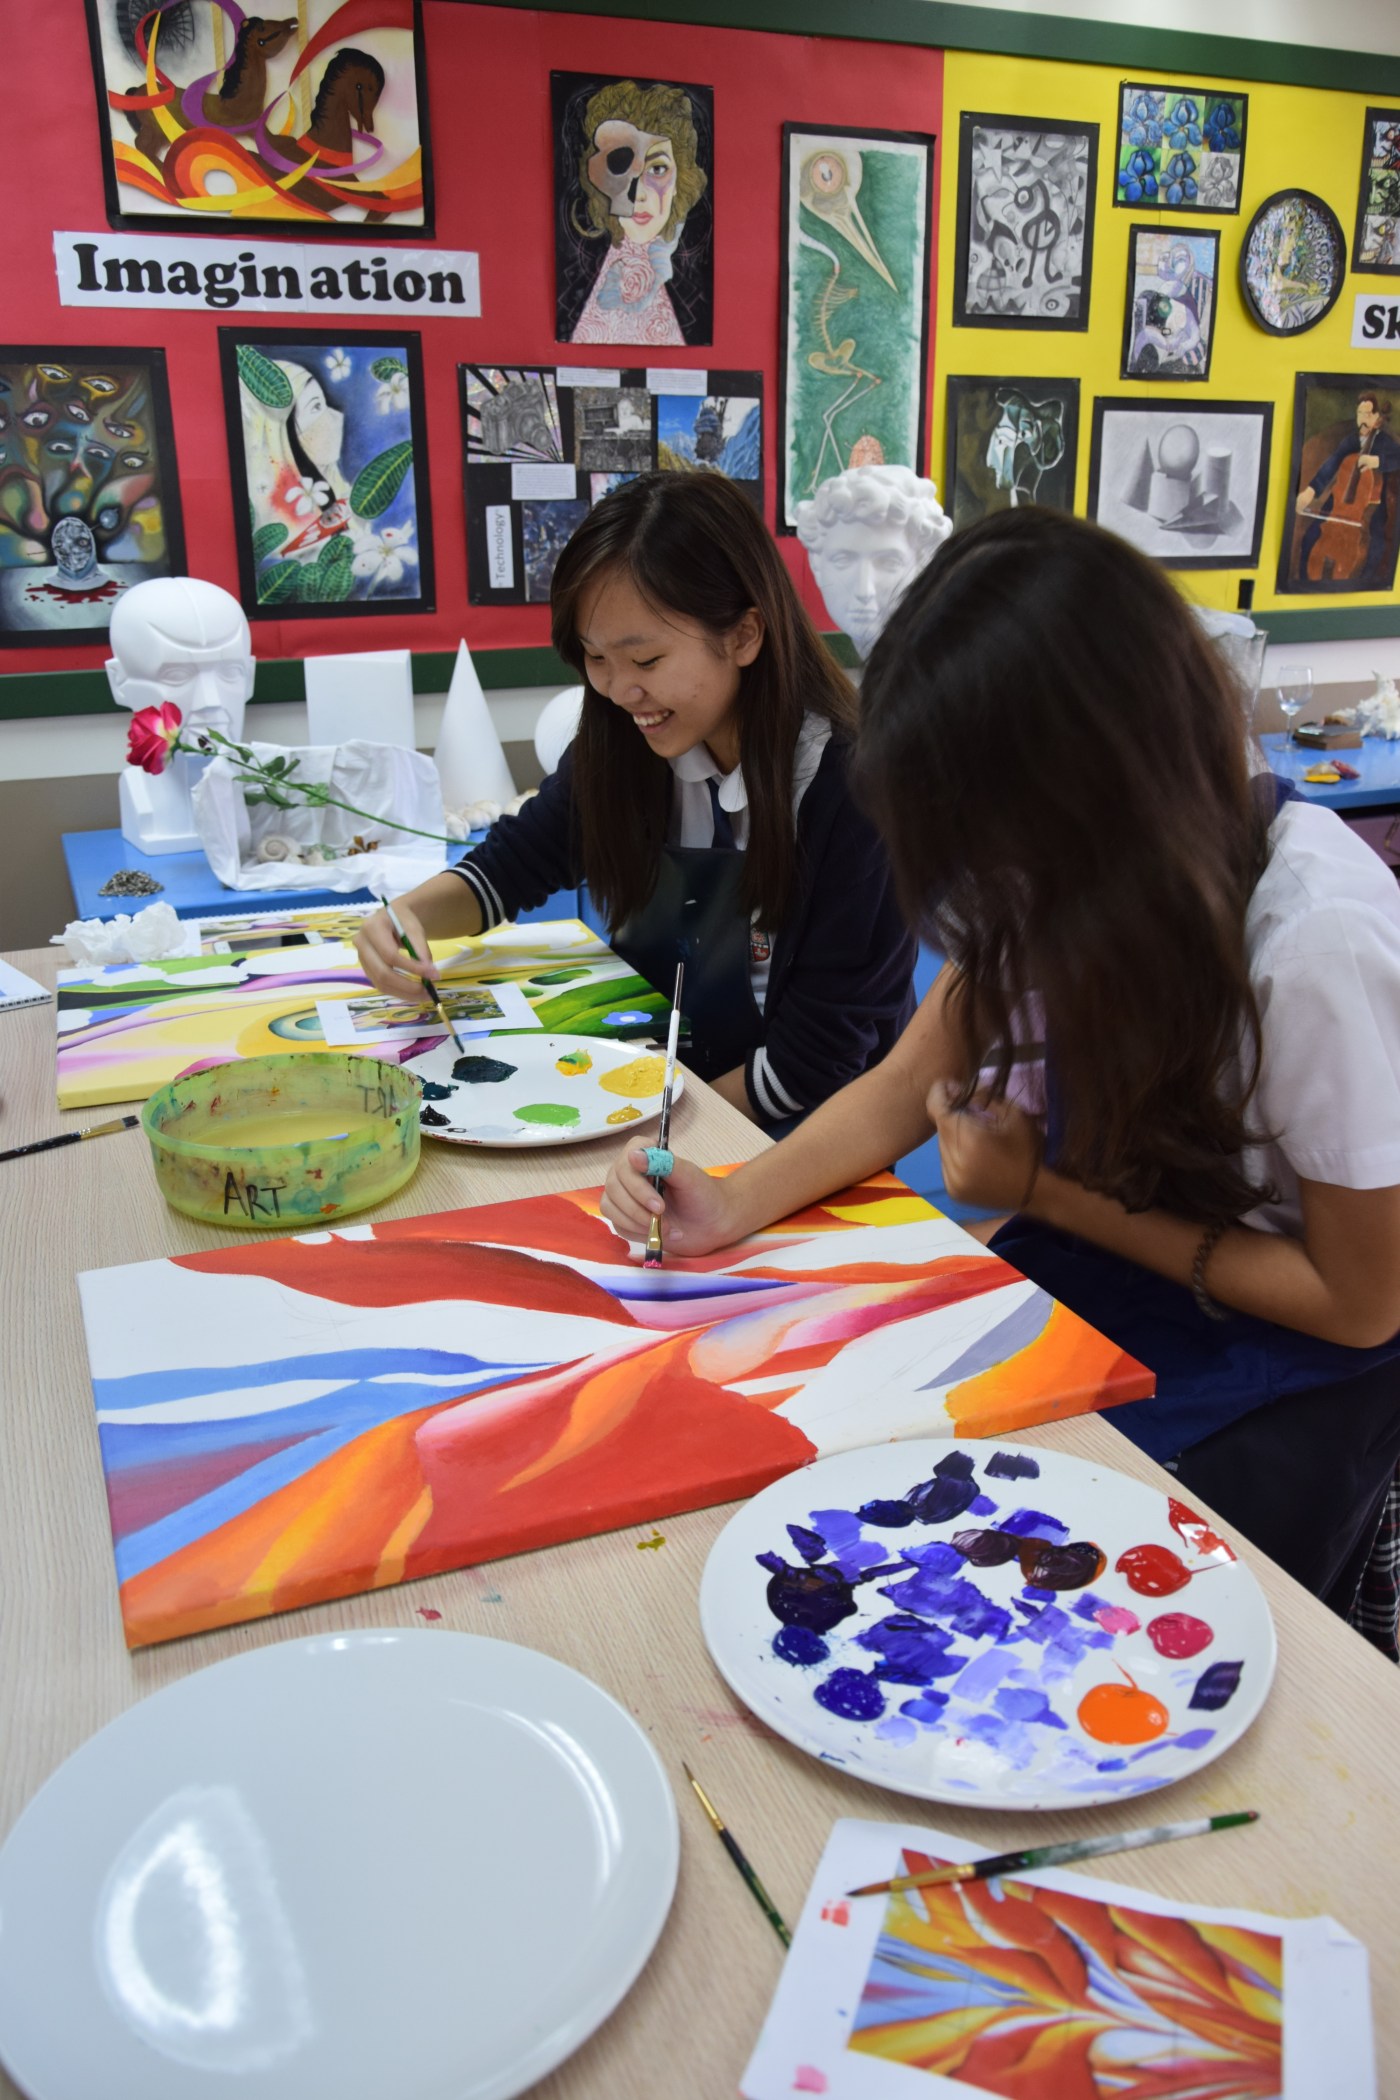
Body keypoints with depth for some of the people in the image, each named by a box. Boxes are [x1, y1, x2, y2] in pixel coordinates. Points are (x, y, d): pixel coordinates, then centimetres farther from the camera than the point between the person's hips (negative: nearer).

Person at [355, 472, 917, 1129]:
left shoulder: (855, 789, -20)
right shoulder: (625, 751, -4)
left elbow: (814, 1062, -17)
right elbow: (514, 861, 10)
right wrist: (410, 915, -10)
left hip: (792, 1141, -5)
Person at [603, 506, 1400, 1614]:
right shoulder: (1066, 865, -10)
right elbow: (907, 1083, 0)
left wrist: (1047, 1190, -17)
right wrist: (734, 1205, -17)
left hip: (1281, 1366, -5)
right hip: (1098, 1268, 6)